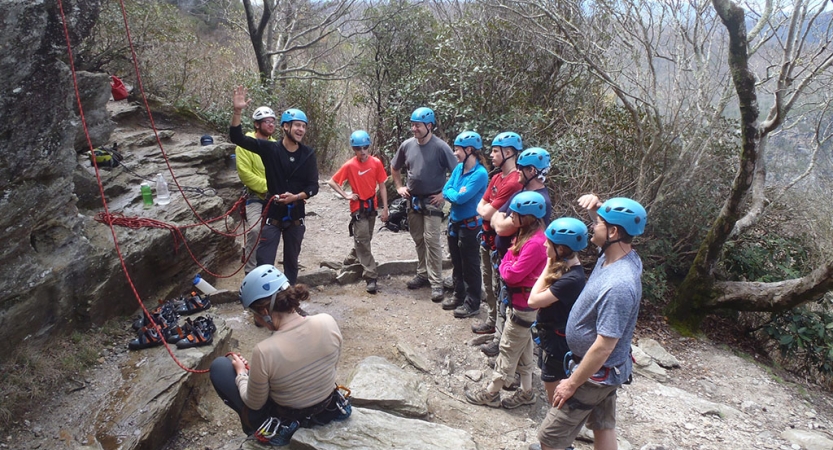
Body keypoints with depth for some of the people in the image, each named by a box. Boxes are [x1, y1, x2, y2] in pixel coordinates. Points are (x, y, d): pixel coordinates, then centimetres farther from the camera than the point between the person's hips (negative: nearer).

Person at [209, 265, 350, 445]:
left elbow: (254, 404, -14)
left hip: (284, 426, -5)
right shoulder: (328, 322, -19)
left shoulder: (264, 351, -31)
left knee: (219, 366, 12)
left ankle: (252, 426, 22)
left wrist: (241, 372, 5)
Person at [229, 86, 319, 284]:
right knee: (264, 262, -5)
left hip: (295, 217, 3)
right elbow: (237, 138, -12)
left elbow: (313, 186, -1)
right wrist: (237, 111, -27)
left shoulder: (308, 155, -1)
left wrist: (296, 197, -19)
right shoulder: (270, 149, -7)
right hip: (273, 214, -2)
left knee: (291, 261, 15)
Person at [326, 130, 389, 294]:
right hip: (358, 208, -4)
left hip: (372, 206, 4)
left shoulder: (376, 163, -6)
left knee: (365, 239, 18)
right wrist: (346, 195, -12)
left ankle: (352, 257, 45)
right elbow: (332, 182, -4)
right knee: (363, 241, -5)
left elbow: (382, 186, -1)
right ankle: (371, 277, -4)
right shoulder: (349, 165, -12)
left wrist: (385, 208, -3)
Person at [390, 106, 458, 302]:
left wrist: (445, 193, -12)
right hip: (413, 200, 5)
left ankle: (436, 283, -2)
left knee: (432, 240, -8)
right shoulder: (407, 145, 1)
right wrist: (399, 187, 10)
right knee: (418, 239, 14)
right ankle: (423, 274, 29)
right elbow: (394, 167, 18)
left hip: (432, 201, -5)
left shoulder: (440, 147, -15)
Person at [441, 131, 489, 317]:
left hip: (470, 225, -8)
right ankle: (459, 296, 35)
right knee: (456, 262, 19)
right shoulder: (459, 168, 4)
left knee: (470, 265, 4)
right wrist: (457, 193, -13)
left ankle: (472, 304, 16)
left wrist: (453, 194, -6)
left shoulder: (480, 174, -20)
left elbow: (460, 198, -24)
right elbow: (446, 191, 4)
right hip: (454, 221, 8)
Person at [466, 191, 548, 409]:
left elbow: (512, 274, -25)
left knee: (509, 348, 4)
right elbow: (511, 259, 10)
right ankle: (526, 392, 32)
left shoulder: (535, 243, -27)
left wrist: (506, 264, -8)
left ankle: (491, 393, 17)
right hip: (519, 300, 10)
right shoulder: (526, 235, 4)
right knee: (522, 347, 19)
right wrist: (509, 263, -9)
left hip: (524, 305, -10)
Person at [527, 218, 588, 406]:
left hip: (558, 341, -9)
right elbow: (543, 298, 1)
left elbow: (534, 300, -25)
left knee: (553, 388, 8)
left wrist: (548, 267, -21)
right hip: (551, 334, 9)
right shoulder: (566, 268, -1)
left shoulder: (570, 279, -30)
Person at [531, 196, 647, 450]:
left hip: (595, 372, -9)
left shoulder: (618, 286, -35)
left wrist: (572, 383, -21)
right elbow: (606, 222, 13)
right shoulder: (617, 255, -8)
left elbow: (604, 347, -30)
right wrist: (596, 208, -10)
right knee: (603, 427, 25)